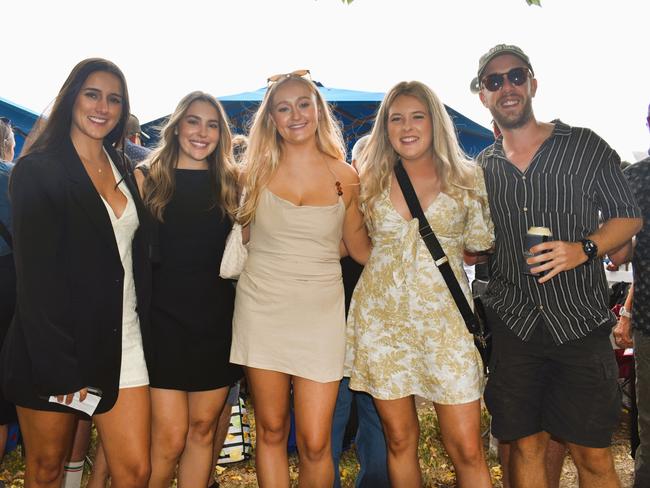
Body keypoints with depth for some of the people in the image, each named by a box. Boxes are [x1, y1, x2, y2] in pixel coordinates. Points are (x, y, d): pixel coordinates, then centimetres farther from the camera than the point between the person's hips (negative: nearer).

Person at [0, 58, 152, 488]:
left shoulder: (122, 170, 13)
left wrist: (145, 334, 8)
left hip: (122, 342, 5)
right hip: (55, 346, -5)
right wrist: (59, 363, -16)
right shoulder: (38, 169, -6)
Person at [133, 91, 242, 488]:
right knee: (170, 438, -3)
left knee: (203, 428, 11)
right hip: (165, 319, -2)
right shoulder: (148, 178, 3)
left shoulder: (231, 182, 9)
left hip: (217, 320, 3)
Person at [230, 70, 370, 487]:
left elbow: (362, 249, 8)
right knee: (271, 431, 10)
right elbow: (242, 234, 12)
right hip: (262, 307, 1)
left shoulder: (346, 177, 2)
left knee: (315, 443, -2)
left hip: (319, 312, -1)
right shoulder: (259, 171, 3)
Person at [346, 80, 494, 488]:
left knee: (467, 450, -1)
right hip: (381, 320, 1)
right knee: (400, 441, 11)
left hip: (445, 320, -1)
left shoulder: (467, 178, 3)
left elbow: (480, 247, 9)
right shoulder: (371, 182, 6)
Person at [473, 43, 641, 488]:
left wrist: (584, 249, -13)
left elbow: (629, 217, 5)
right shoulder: (483, 167, 10)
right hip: (512, 325, 2)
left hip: (581, 322, -2)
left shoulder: (585, 146, 3)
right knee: (526, 446, 9)